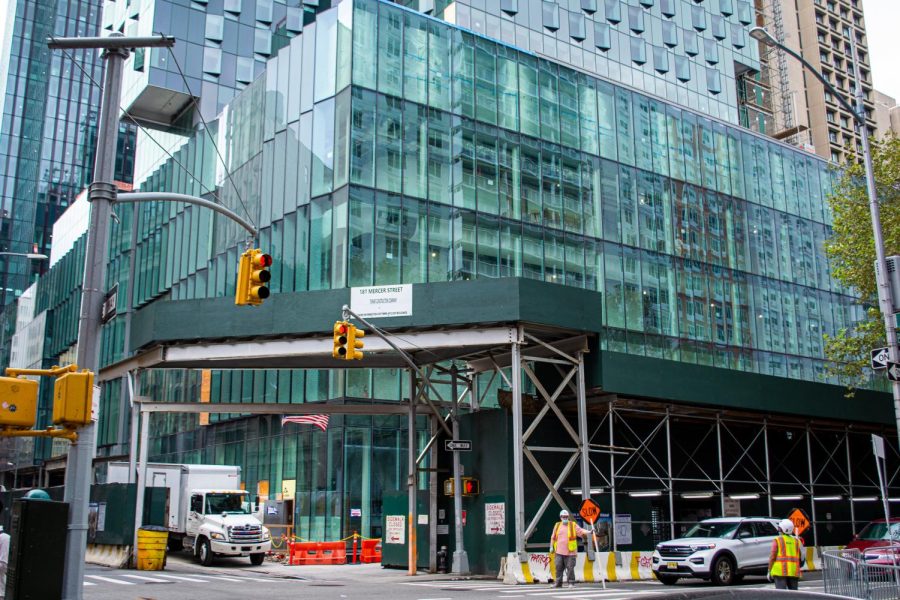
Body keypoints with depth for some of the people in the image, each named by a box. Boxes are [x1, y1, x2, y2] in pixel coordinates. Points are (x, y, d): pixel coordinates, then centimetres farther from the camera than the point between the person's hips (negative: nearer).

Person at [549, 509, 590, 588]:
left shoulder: (573, 525, 4)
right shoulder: (557, 525, 14)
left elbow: (581, 531, -5)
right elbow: (553, 537, 19)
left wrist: (589, 532, -21)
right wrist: (551, 547, 16)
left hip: (570, 552, -3)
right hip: (559, 552, 3)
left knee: (570, 568, -4)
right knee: (558, 567, 4)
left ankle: (571, 583, 5)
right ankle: (558, 582, 13)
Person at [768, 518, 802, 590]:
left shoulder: (777, 540, -3)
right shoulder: (796, 541, 11)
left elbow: (772, 557, -5)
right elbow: (800, 558, 11)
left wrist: (769, 571, 1)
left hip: (781, 572, -4)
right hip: (794, 572, 4)